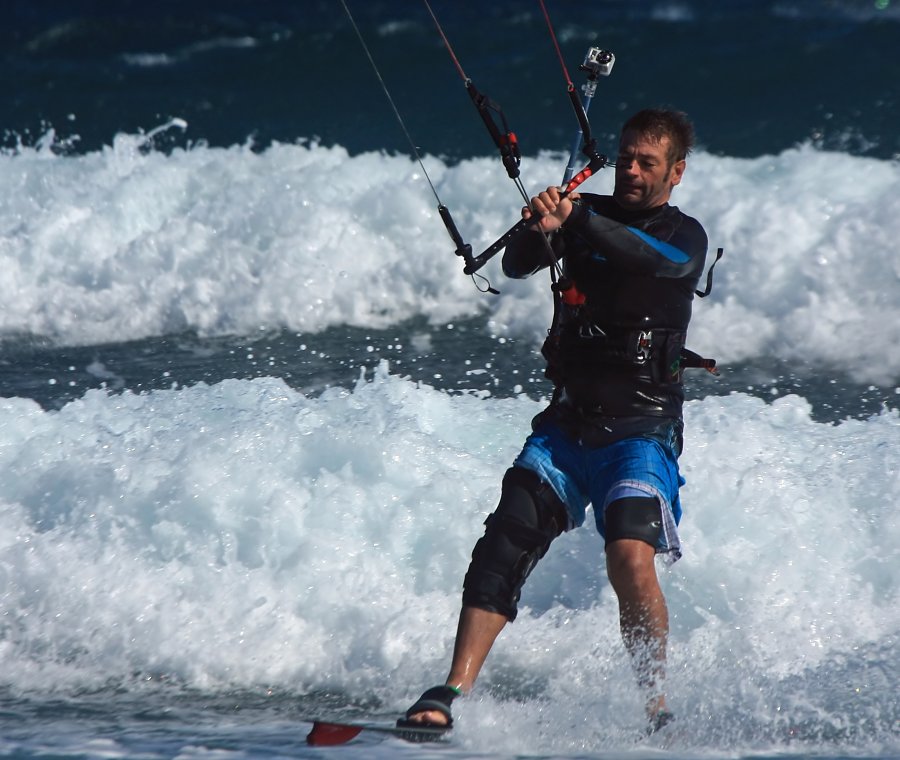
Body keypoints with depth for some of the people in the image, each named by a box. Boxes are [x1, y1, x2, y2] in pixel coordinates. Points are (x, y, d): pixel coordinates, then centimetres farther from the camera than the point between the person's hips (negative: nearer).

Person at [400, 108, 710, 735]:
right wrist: (540, 230, -30)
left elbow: (653, 257, -25)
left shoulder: (686, 236, -1)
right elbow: (517, 265, -7)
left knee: (630, 555, -24)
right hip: (566, 424, 4)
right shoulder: (585, 213, 9)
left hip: (641, 430, -4)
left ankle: (658, 711, -12)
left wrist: (575, 219, -40)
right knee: (504, 543, -14)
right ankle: (452, 694, -18)